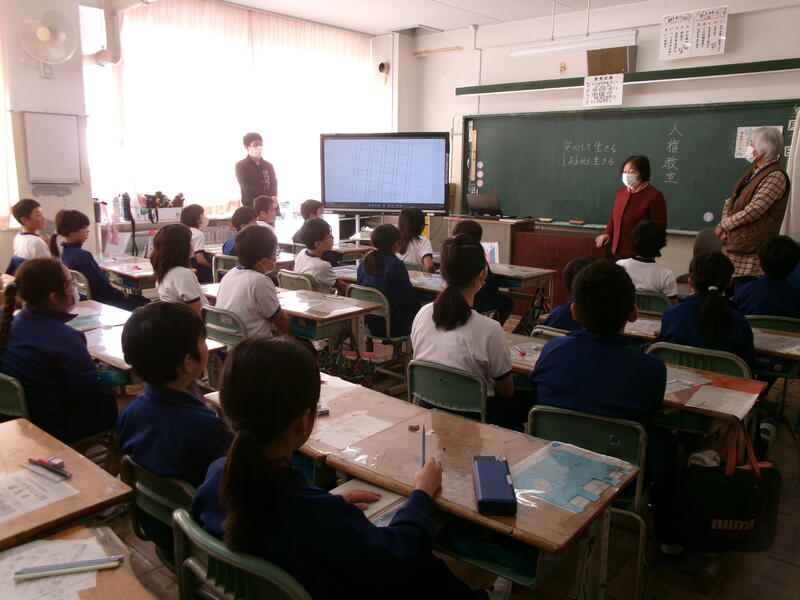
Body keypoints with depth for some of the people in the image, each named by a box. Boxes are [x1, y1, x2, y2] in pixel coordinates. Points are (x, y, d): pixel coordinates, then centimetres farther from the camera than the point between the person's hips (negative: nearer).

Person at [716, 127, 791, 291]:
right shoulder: (754, 172, 15)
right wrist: (725, 225, -2)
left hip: (750, 253, -9)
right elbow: (730, 202, 15)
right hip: (732, 245, 9)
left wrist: (724, 225, -10)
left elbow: (753, 210, -20)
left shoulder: (776, 177, -13)